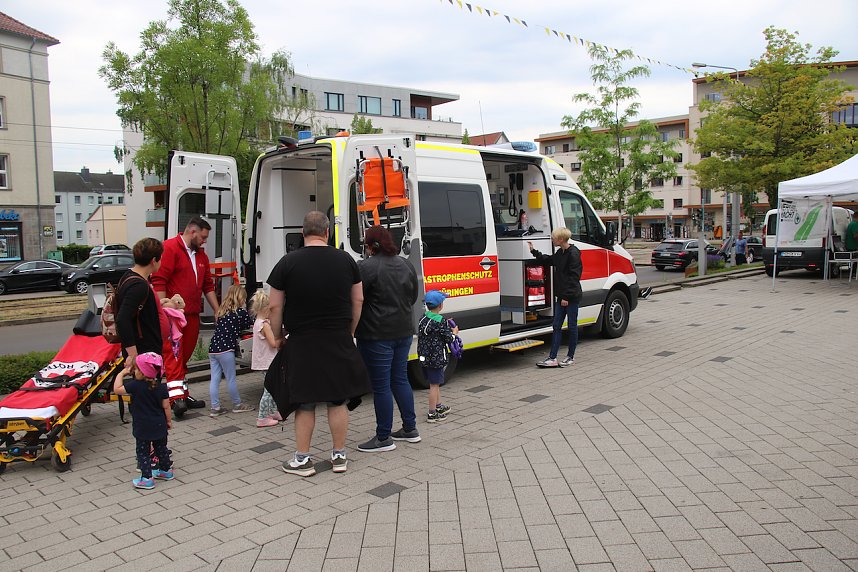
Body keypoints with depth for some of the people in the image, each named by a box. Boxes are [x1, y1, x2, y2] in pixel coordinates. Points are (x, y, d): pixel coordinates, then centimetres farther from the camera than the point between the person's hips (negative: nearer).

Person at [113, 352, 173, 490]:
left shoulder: (135, 386, -19)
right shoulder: (161, 387, -5)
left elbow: (117, 389, -12)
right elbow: (166, 406, 0)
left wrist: (122, 373, -4)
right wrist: (168, 421, 12)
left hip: (143, 427, -5)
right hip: (160, 425, 5)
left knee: (143, 452, 7)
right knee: (161, 447, 21)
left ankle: (147, 478, 7)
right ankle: (166, 470, 33)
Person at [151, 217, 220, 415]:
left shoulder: (201, 254, 20)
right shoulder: (169, 248, -7)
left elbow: (208, 285, 24)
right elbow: (158, 281, -13)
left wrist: (217, 311, 19)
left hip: (192, 313, 8)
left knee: (185, 354, 11)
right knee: (173, 353, -12)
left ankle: (183, 395, 18)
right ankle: (176, 395, -17)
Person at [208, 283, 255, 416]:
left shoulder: (221, 311, 16)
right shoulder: (241, 312, -2)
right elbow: (253, 325, 7)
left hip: (212, 348, 7)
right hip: (225, 350, -7)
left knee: (215, 379, 8)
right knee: (231, 378, 5)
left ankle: (215, 407, 12)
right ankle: (237, 404, 18)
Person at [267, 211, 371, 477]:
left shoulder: (287, 263, -6)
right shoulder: (346, 260, 2)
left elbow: (275, 307, -5)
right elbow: (358, 300, 6)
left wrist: (278, 338, 7)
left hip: (301, 343, -2)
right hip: (339, 343, 2)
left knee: (305, 402, 8)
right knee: (338, 400, 11)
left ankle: (302, 459, 16)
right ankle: (339, 456, 20)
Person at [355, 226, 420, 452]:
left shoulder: (366, 267, -16)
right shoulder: (405, 265, 9)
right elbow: (413, 297, 18)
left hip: (377, 335, -8)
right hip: (403, 331, 8)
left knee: (381, 386, 1)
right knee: (400, 379, 18)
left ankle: (383, 438, 9)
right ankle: (410, 429, 25)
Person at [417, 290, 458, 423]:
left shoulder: (423, 319, 6)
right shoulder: (441, 321, -16)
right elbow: (448, 338, -13)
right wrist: (454, 332, 8)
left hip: (424, 357, 8)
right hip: (436, 358, -8)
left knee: (435, 383, 22)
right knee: (434, 384, -2)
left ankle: (438, 406, 35)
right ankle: (432, 414, 1)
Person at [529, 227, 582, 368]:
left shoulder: (573, 254, -16)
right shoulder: (560, 253, 10)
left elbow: (574, 277, -18)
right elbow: (548, 260, 30)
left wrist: (567, 296, -19)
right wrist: (533, 251, 27)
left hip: (572, 297, -9)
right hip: (561, 296, 9)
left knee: (572, 326, 4)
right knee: (557, 326, 5)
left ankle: (570, 357, 16)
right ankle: (552, 358, 6)